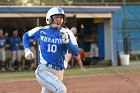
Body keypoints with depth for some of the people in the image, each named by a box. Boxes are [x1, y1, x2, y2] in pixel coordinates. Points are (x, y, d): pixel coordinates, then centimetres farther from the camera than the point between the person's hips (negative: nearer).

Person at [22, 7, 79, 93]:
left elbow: (76, 53, -7)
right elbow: (26, 36, 20)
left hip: (58, 72, 3)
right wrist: (27, 50, 6)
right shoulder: (41, 31, 2)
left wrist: (66, 40, -21)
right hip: (43, 70, -3)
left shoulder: (67, 33, 1)